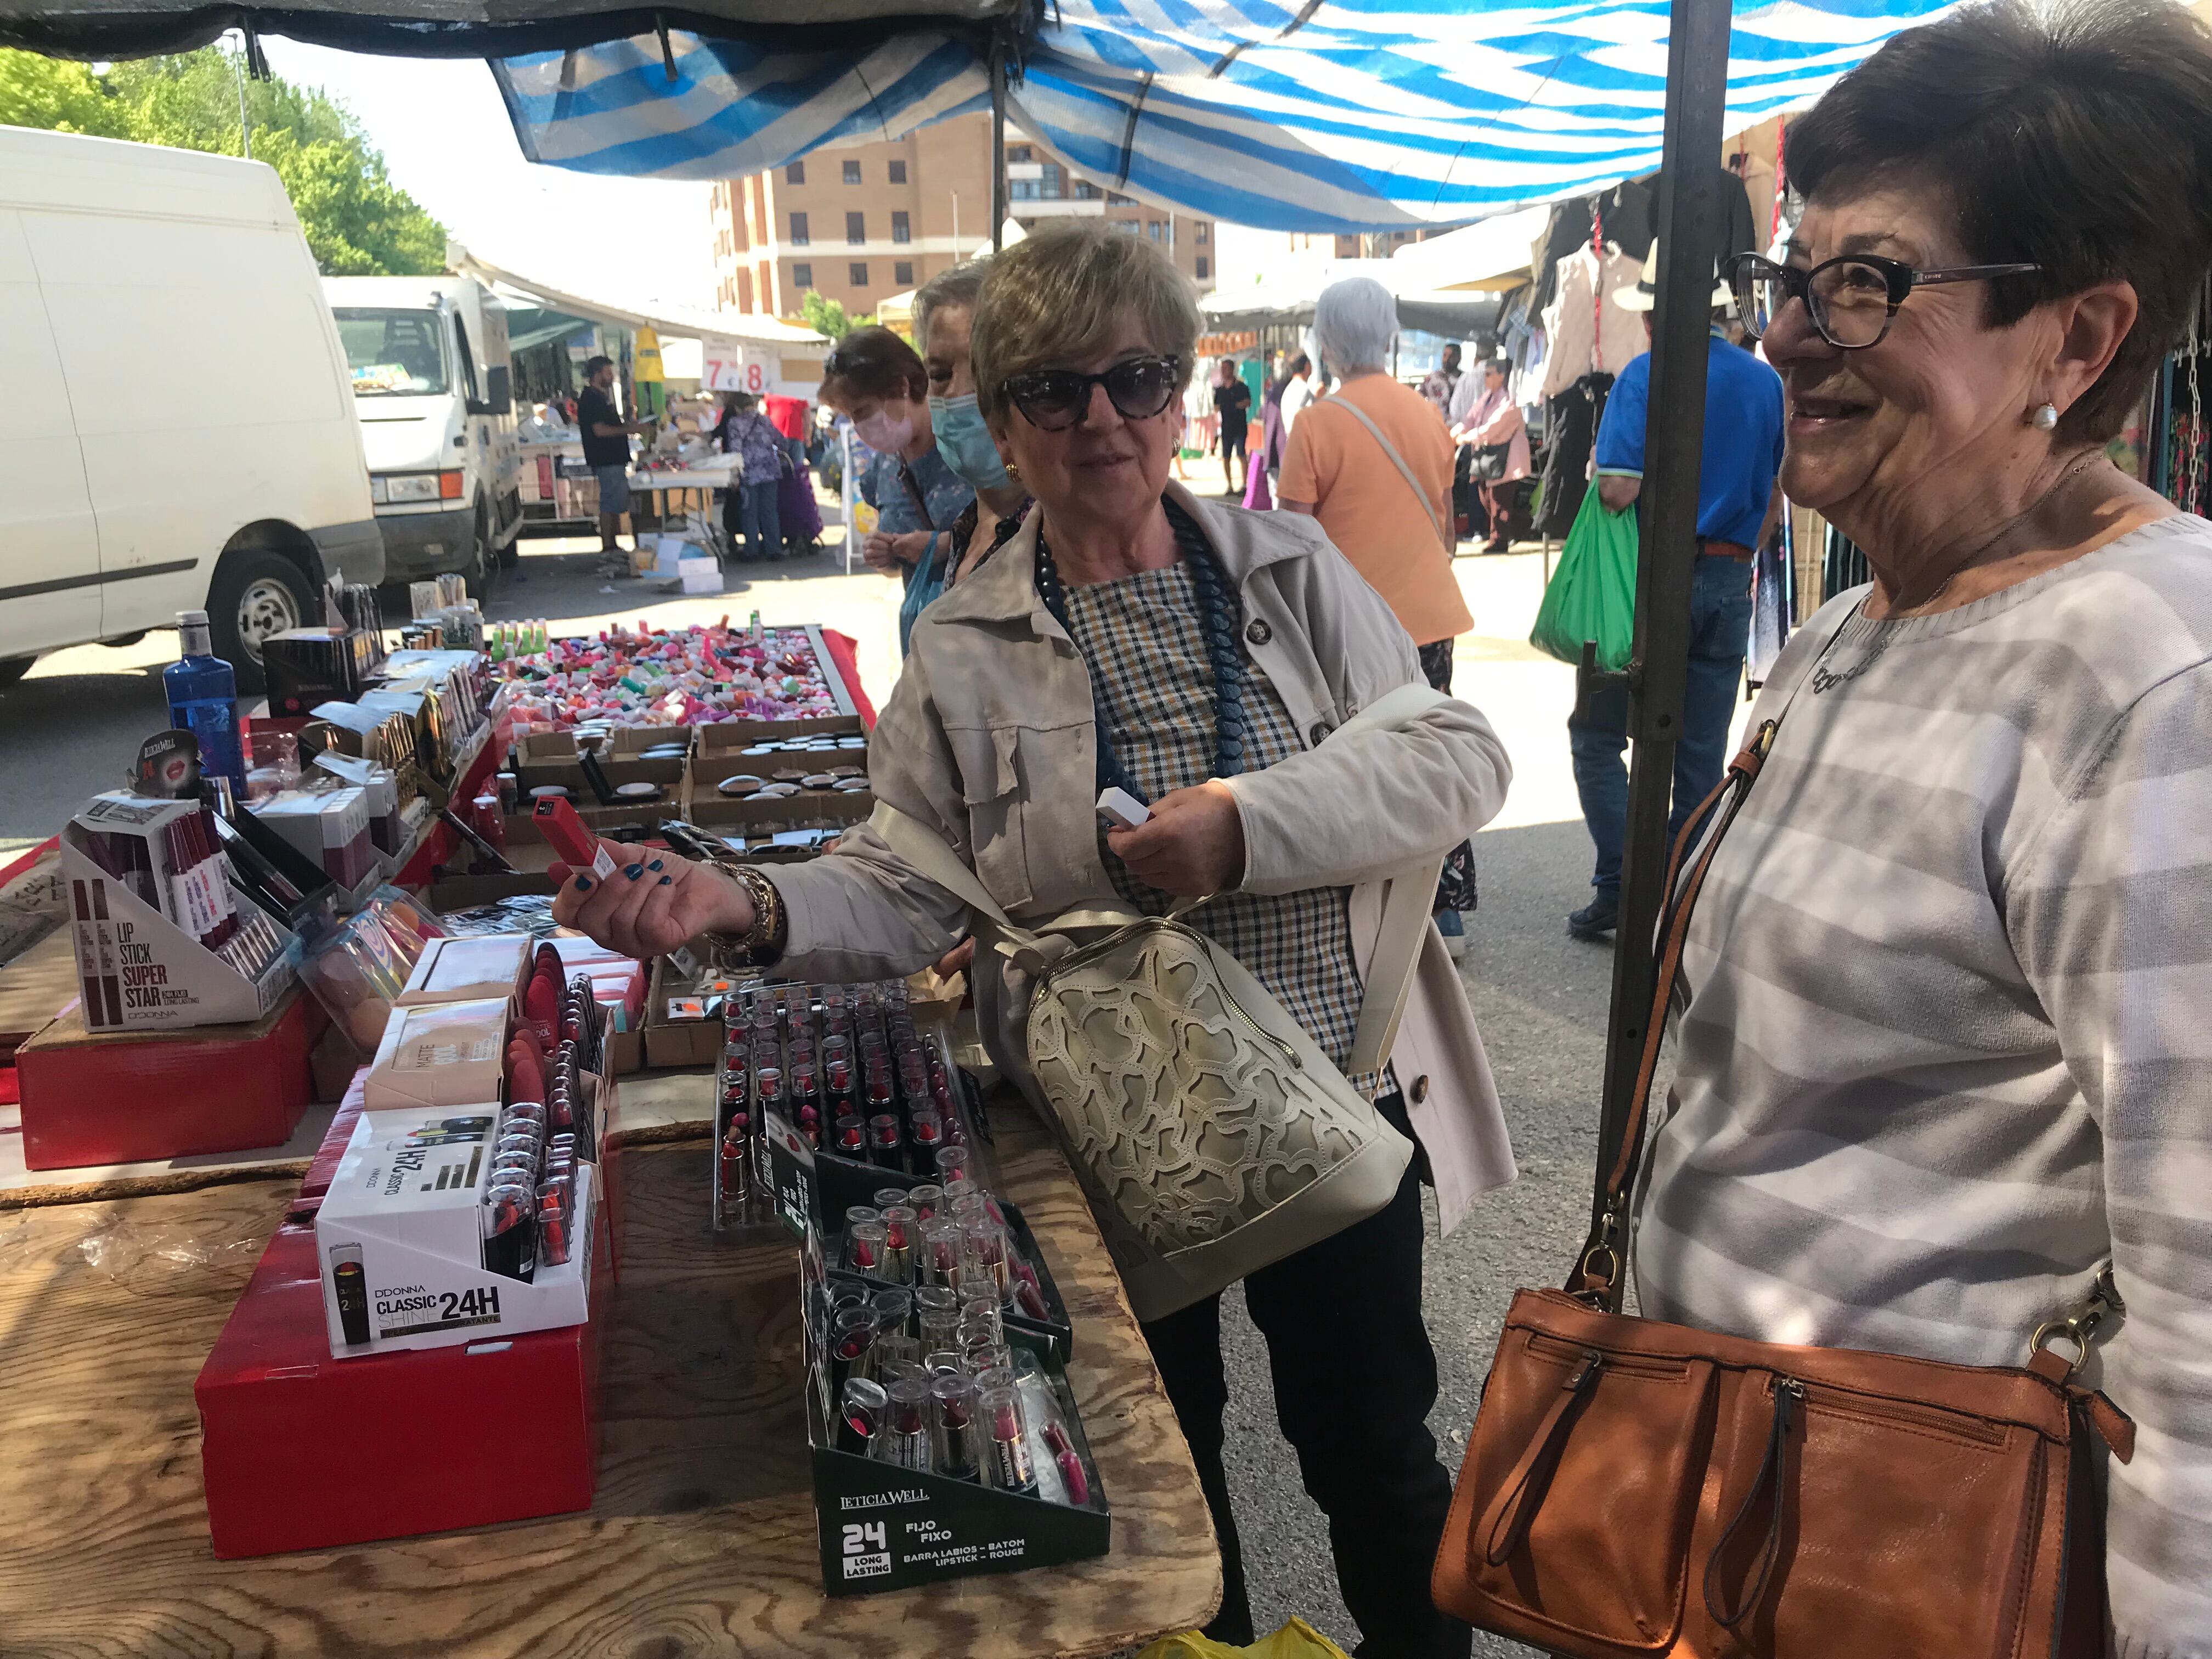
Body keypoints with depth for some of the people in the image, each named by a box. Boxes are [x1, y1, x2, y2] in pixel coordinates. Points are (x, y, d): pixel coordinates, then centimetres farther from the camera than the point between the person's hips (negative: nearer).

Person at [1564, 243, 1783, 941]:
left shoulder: (1646, 374, -8)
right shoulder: (1766, 381, 9)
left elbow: (1618, 492, -18)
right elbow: (1775, 501, 13)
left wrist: (1601, 470, 3)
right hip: (1729, 582, 5)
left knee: (1598, 733, 6)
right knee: (1702, 753, 9)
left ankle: (1622, 885, -3)